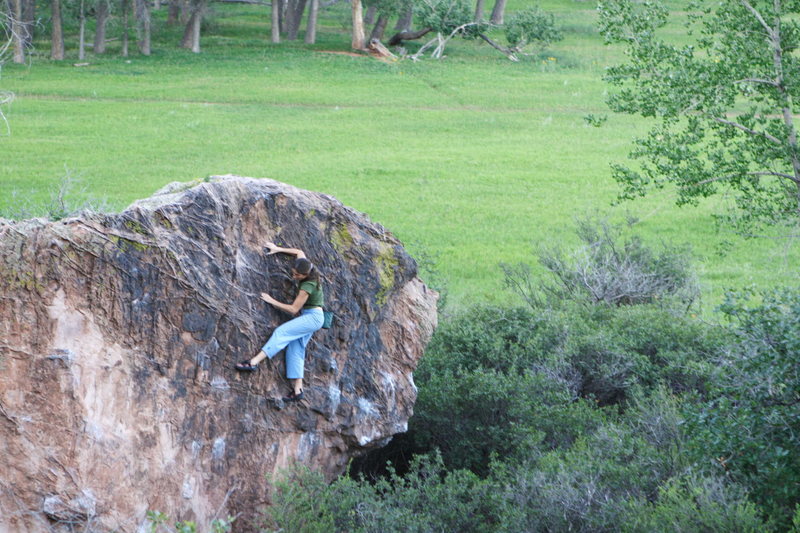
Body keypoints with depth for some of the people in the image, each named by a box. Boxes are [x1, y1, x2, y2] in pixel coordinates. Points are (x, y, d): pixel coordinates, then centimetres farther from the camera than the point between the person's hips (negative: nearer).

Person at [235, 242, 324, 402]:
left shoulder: (307, 286, -23)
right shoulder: (308, 268, 0)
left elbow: (293, 309, -19)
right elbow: (299, 252, 20)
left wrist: (272, 301, -12)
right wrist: (279, 249, 16)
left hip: (313, 317, -10)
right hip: (309, 317, 10)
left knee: (281, 332, -24)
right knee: (295, 349, 2)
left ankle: (254, 362, -34)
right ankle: (297, 389, -3)